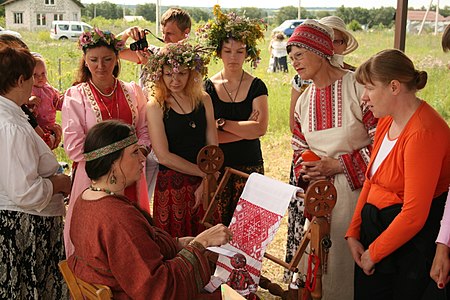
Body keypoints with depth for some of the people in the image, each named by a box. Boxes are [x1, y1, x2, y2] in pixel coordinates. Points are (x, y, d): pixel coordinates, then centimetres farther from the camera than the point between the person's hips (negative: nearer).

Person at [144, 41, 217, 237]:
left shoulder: (203, 100, 5)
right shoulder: (155, 106, -6)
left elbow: (212, 146, 3)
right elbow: (163, 156, -12)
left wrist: (205, 183, -9)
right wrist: (205, 174, -10)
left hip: (203, 186, 4)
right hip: (171, 186, -3)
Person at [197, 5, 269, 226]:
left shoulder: (256, 87, 2)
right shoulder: (208, 87, 0)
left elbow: (261, 128, -12)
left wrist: (221, 123, -11)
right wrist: (246, 128, -12)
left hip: (250, 167, 1)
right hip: (217, 167, 0)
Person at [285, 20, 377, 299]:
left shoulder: (359, 87, -13)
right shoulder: (305, 99, 9)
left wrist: (337, 165, -15)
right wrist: (306, 170, -4)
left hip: (355, 189, -6)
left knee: (347, 253, -1)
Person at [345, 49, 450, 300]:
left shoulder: (424, 133, -23)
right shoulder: (387, 120, 5)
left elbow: (414, 215, -23)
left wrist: (373, 253, -11)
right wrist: (353, 232, 5)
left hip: (411, 243, -8)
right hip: (374, 226, 8)